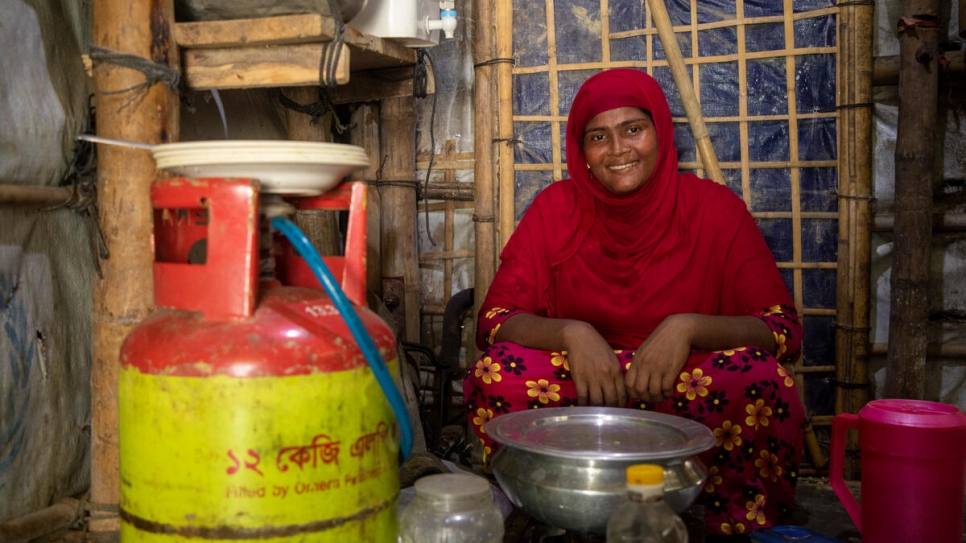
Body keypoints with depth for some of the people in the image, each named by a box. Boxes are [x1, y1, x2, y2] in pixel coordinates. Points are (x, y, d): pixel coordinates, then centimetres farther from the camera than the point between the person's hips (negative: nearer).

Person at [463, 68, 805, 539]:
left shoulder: (712, 207, -2)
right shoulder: (557, 208, 1)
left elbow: (784, 331, -7)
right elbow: (493, 320, -4)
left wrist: (689, 327, -26)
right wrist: (570, 333, -24)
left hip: (686, 400, 0)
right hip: (580, 396, 1)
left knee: (760, 378, -31)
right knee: (495, 373, -26)